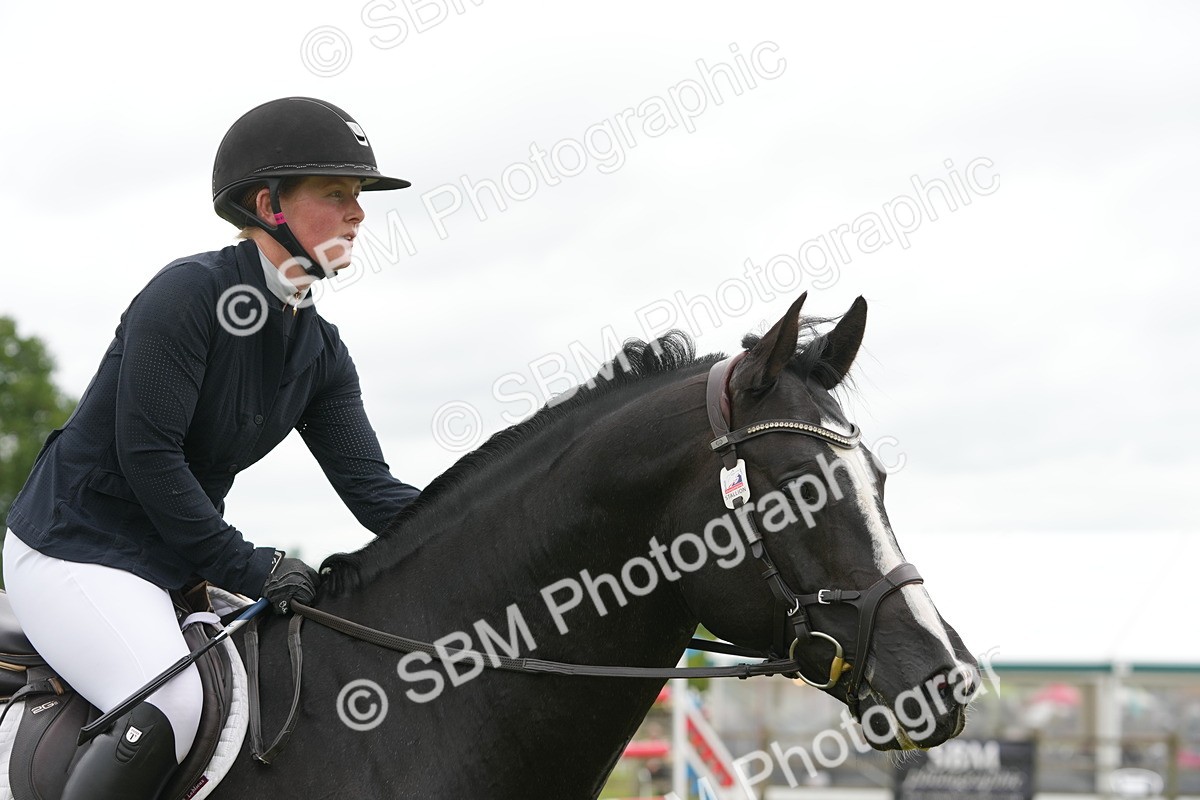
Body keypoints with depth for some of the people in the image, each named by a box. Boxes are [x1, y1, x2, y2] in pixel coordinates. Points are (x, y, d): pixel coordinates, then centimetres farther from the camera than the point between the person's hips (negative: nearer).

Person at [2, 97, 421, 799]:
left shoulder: (321, 351, 6)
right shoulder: (191, 291, -17)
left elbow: (371, 489, 0)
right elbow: (146, 455, -22)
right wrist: (251, 569, -19)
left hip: (175, 566, 9)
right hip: (73, 549, -9)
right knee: (176, 705, -30)